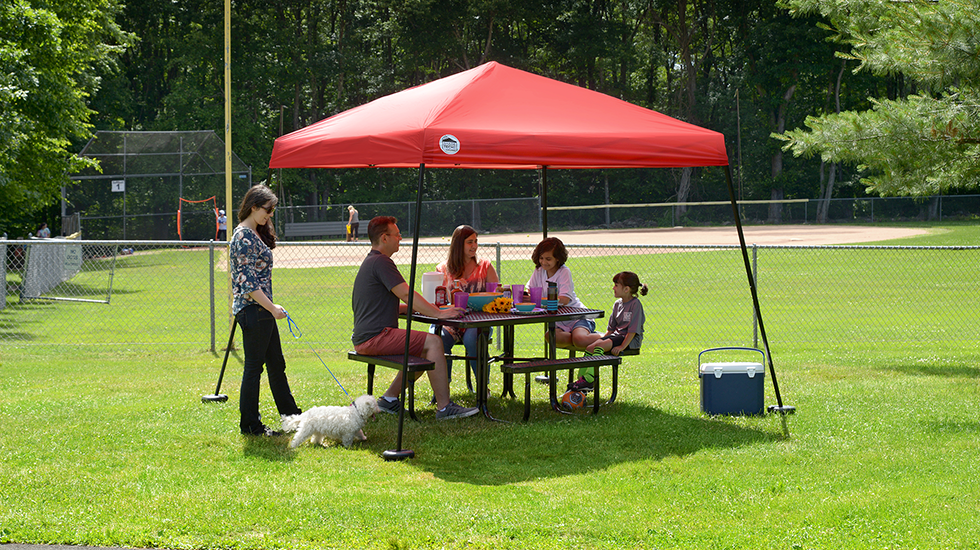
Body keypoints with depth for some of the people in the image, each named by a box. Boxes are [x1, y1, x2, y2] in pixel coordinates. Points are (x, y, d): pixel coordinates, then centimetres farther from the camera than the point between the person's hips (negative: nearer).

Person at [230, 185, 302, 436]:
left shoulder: (256, 234, 15)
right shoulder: (243, 237, -16)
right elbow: (247, 281, -21)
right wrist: (272, 307, -21)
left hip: (262, 310, 10)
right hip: (251, 309, -10)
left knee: (276, 364, 17)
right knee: (254, 366, -2)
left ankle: (291, 414, 26)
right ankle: (250, 424, 6)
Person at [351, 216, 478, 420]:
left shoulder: (370, 262, 22)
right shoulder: (381, 262, -12)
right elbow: (407, 294, -18)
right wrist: (438, 313, -15)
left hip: (364, 337, 11)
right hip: (374, 337, -11)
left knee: (423, 348, 18)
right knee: (433, 342, -16)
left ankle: (389, 399, 17)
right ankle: (444, 408, -18)